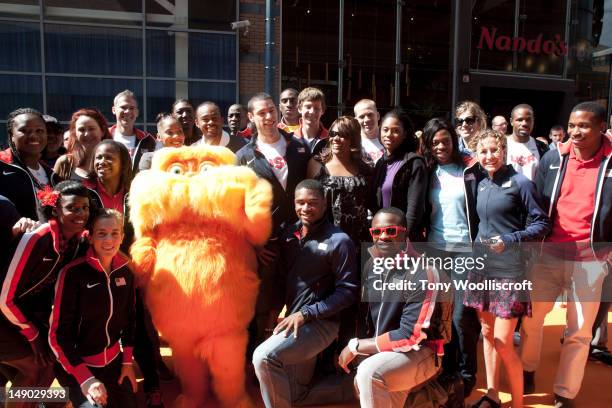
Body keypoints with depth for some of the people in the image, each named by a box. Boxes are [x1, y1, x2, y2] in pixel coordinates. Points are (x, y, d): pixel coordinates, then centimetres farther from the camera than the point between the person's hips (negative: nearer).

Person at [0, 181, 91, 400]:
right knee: (36, 366, -6)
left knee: (52, 362, 4)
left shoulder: (81, 240, -11)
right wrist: (33, 336, -13)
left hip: (34, 315, 6)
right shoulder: (36, 239, -30)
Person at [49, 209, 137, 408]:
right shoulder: (73, 273, -19)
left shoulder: (125, 272, -3)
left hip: (114, 362, 5)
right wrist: (85, 377, -21)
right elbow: (58, 334, -17)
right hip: (78, 367, -5)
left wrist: (127, 362, 6)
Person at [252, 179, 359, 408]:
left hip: (320, 322, -7)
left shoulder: (339, 241, -13)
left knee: (264, 357, -24)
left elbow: (348, 291, -13)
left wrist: (306, 314, -18)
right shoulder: (289, 234, 6)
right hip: (292, 319, 7)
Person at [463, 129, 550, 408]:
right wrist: (477, 250, 8)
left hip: (508, 270, -6)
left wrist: (510, 240, -19)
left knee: (503, 343, -4)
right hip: (481, 266, 6)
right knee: (487, 334, 14)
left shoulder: (520, 183, -9)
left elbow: (542, 224, -8)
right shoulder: (478, 183, 8)